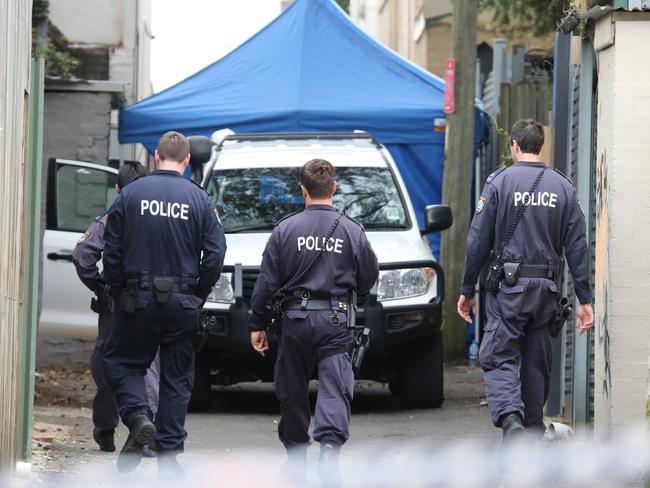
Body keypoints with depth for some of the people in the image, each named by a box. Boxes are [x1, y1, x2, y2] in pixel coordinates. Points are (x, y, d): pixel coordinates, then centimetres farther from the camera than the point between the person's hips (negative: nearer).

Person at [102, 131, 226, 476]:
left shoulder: (131, 194, -3)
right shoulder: (200, 200, -2)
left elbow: (112, 252, -3)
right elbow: (215, 254, -4)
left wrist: (118, 292, 8)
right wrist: (197, 296, 8)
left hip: (136, 301, -1)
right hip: (182, 304, 1)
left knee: (122, 362, 15)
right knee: (177, 378, 9)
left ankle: (138, 416, -11)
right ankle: (169, 456, 8)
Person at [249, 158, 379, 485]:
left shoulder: (285, 230, -3)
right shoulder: (351, 231, -2)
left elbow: (266, 282, 1)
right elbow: (368, 281, 8)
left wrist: (257, 325, 9)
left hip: (296, 319, 1)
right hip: (336, 322, -1)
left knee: (293, 391, 13)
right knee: (334, 388, -6)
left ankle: (296, 460, 22)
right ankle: (330, 442, -30)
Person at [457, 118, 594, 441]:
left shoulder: (500, 182, -4)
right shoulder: (563, 187, 7)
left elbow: (478, 241, -3)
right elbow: (577, 247, 6)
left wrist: (467, 289, 5)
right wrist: (585, 299, 8)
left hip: (508, 285, -4)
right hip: (546, 289, 4)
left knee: (500, 358, -4)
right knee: (536, 363, 12)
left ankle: (510, 417, -29)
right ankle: (532, 433, 15)